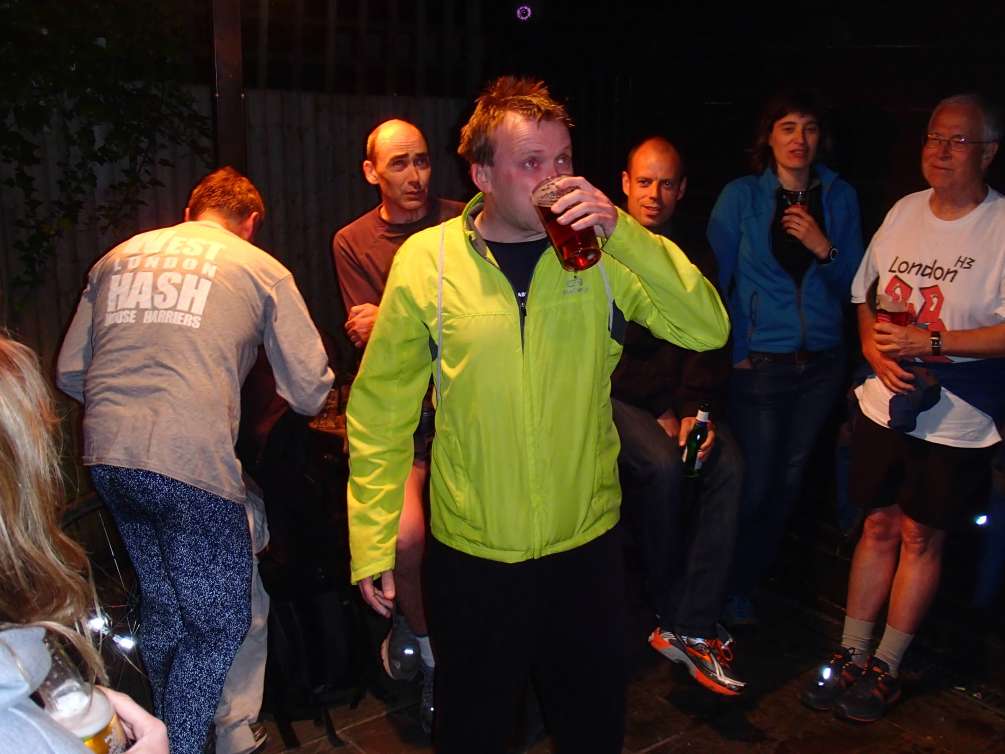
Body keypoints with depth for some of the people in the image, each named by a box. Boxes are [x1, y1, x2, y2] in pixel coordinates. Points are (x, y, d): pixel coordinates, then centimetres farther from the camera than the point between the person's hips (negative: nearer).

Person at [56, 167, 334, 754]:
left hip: (106, 455, 6)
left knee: (161, 607, 23)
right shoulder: (261, 269, 7)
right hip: (190, 461, -6)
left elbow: (70, 374, 21)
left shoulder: (117, 257, 20)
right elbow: (310, 392, 6)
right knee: (220, 624, 8)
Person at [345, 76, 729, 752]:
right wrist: (372, 544, -5)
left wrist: (623, 230, -23)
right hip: (472, 556, -1)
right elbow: (382, 412, -6)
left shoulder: (601, 252, -5)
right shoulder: (426, 261, -10)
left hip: (588, 544, 2)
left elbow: (708, 329, -13)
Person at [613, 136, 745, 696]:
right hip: (615, 393, -4)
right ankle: (670, 612, -7)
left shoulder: (694, 247, 9)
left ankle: (691, 628, -18)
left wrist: (697, 409, -12)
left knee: (728, 465, -23)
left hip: (678, 395, 4)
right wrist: (658, 413, -11)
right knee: (663, 465, -30)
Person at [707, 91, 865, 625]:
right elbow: (713, 279, -3)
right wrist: (736, 348, -7)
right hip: (761, 361, -3)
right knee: (754, 482, 1)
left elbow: (853, 284, 6)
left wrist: (825, 249, -13)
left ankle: (757, 574, 37)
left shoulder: (839, 196, 5)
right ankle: (734, 590, 23)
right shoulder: (741, 196, -5)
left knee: (790, 478, 14)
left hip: (821, 361, 4)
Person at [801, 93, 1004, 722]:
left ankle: (886, 668, 23)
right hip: (884, 404, 4)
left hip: (954, 421, -4)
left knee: (921, 537, 7)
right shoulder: (905, 210, 6)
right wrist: (874, 344, -5)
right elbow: (864, 293, 13)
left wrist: (930, 343, -20)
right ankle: (852, 654, 24)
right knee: (879, 525, 12)